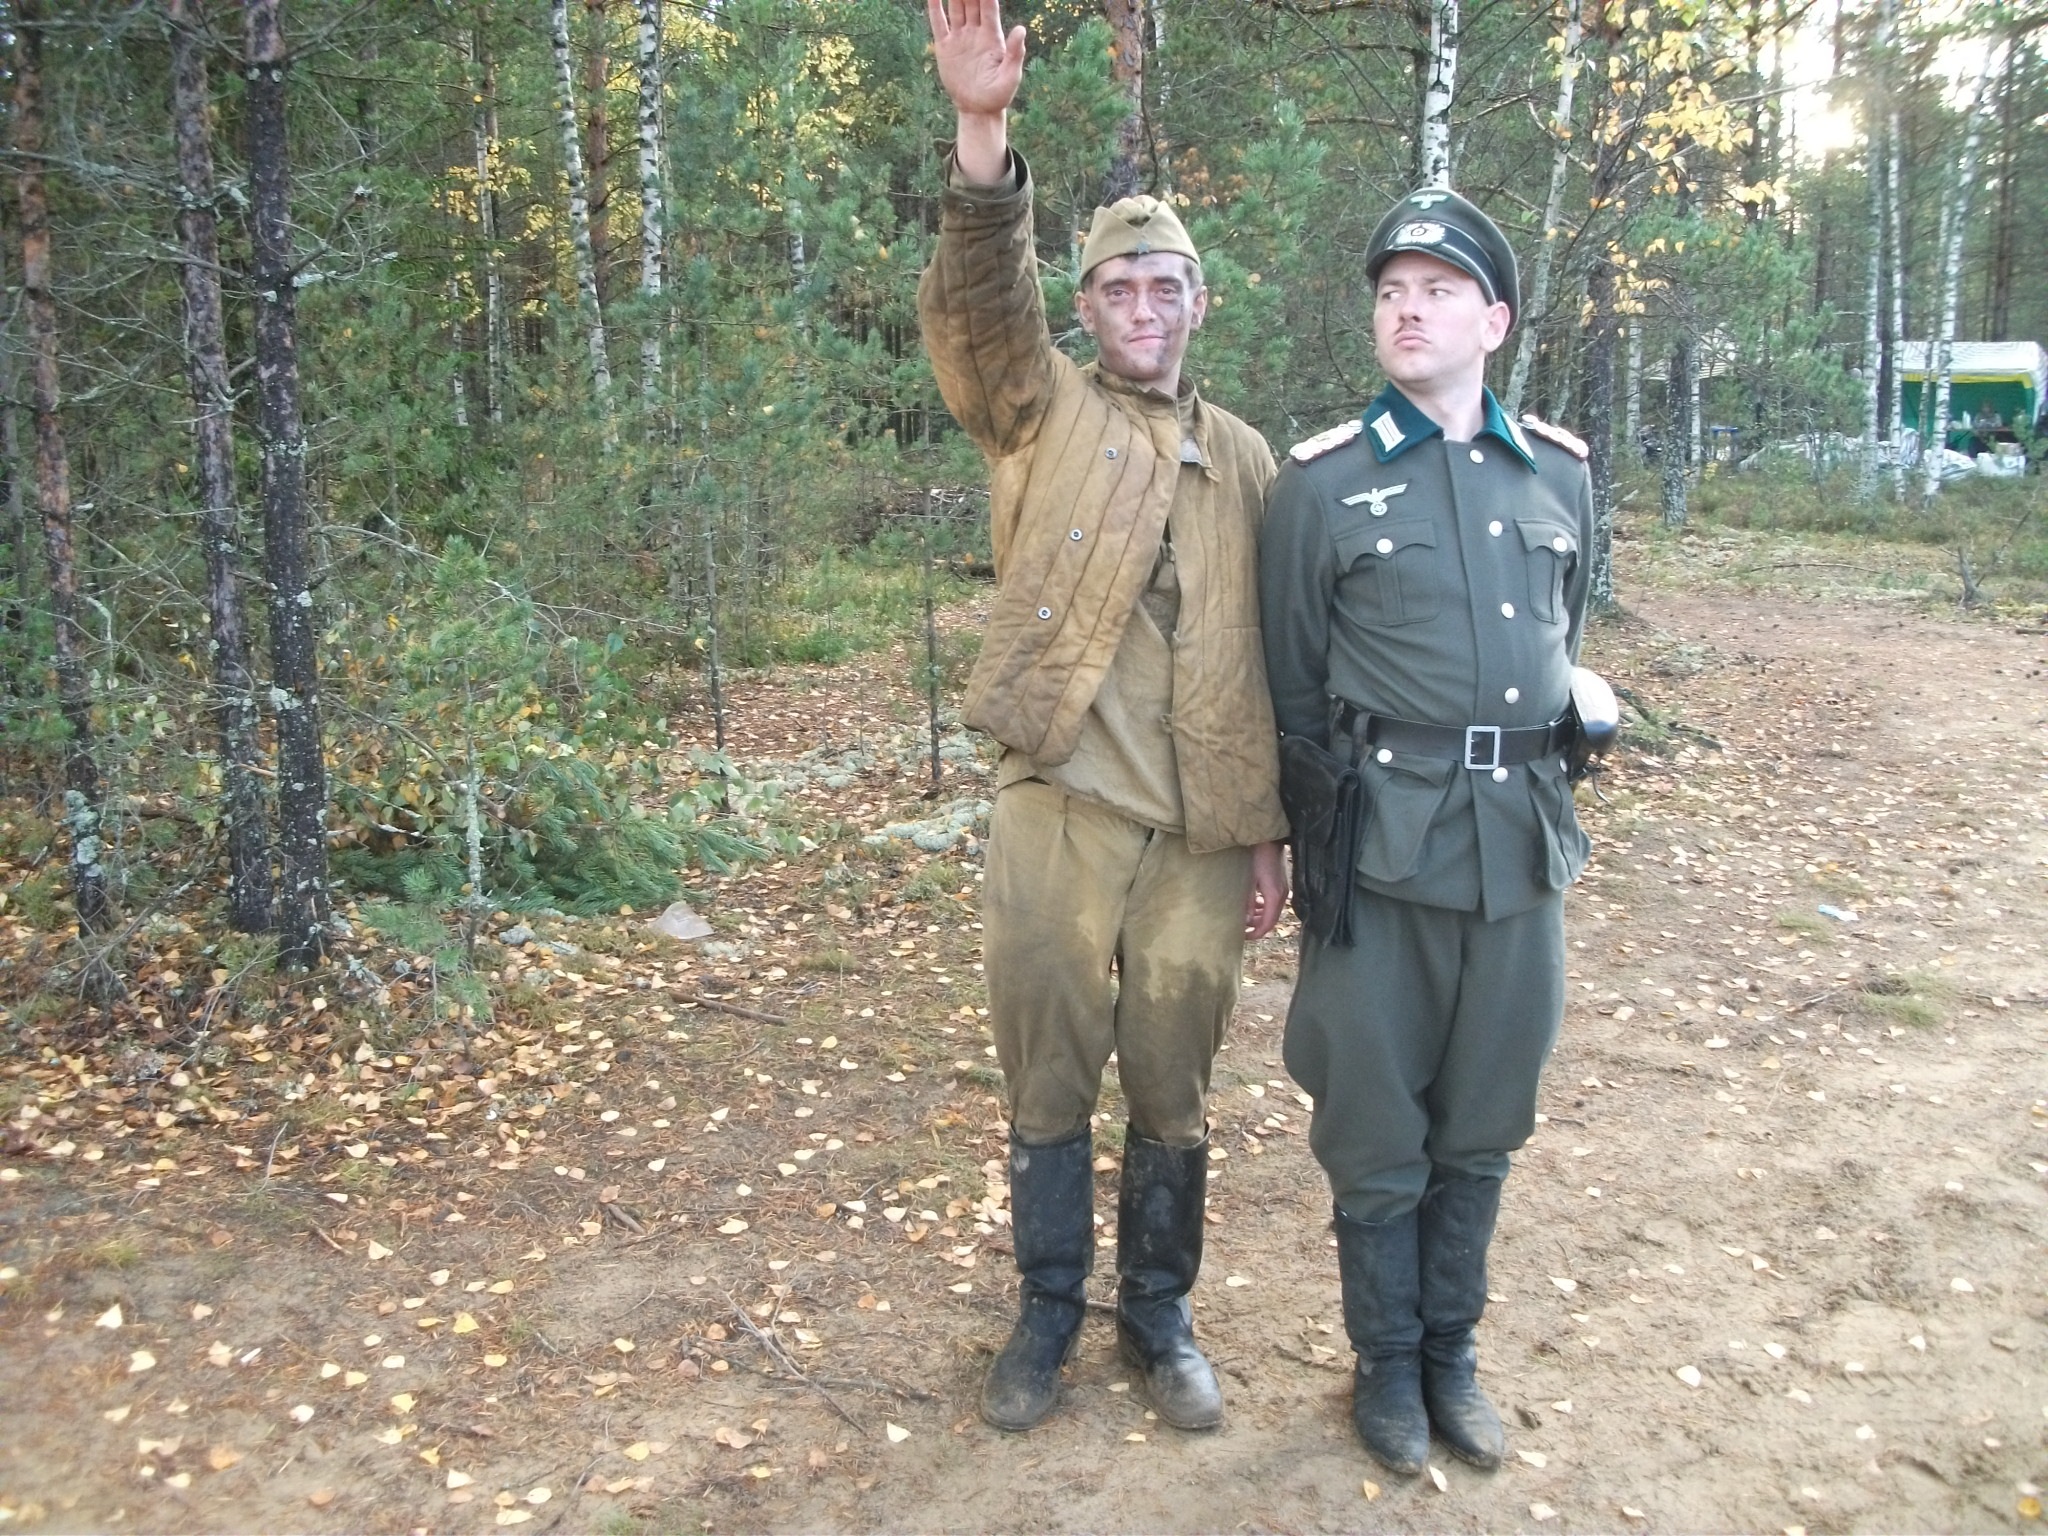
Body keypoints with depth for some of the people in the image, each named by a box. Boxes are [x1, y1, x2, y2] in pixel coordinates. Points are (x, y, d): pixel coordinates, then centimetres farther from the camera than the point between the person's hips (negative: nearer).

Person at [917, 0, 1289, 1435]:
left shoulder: (1244, 459, 11)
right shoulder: (1040, 412, 4)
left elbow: (1273, 657, 10)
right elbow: (979, 299, -16)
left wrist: (1271, 829, 7)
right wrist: (984, 136, -33)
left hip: (1201, 833, 2)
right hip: (1057, 815, -2)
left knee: (1174, 1093, 13)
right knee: (1050, 1083, 11)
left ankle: (1160, 1309, 33)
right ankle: (1050, 1307, 31)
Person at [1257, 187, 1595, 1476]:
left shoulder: (1561, 472, 7)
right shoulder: (1322, 482, -4)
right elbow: (1293, 685, 3)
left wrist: (1536, 779, 15)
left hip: (1525, 840, 3)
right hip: (1384, 842, -3)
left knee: (1483, 1125, 14)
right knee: (1378, 1131, 7)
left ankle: (1453, 1350, 32)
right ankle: (1389, 1361, 27)